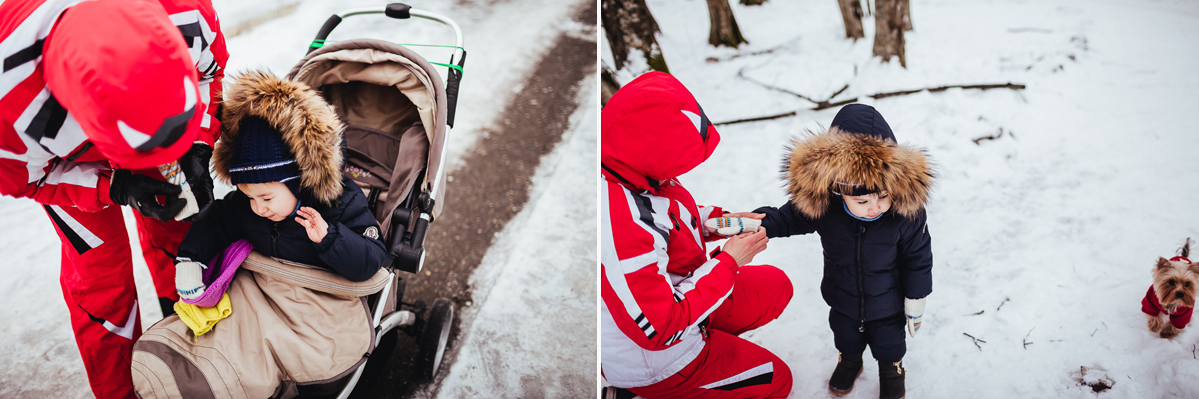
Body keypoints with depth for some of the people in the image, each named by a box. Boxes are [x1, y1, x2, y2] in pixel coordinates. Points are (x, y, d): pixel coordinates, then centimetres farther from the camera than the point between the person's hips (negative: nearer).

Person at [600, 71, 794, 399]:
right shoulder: (622, 229, -41)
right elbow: (660, 330, -32)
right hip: (654, 363, -9)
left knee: (776, 286, 17)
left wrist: (713, 221, -6)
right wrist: (727, 261, -24)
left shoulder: (628, 169, -13)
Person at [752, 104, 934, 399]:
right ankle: (850, 360, 63)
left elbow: (918, 260, -17)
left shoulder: (907, 214, -33)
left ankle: (892, 369, 59)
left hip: (887, 306, -1)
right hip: (842, 300, 1)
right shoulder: (820, 207, -32)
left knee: (888, 342, 25)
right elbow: (788, 218, -12)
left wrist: (915, 301, -6)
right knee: (845, 335, 29)